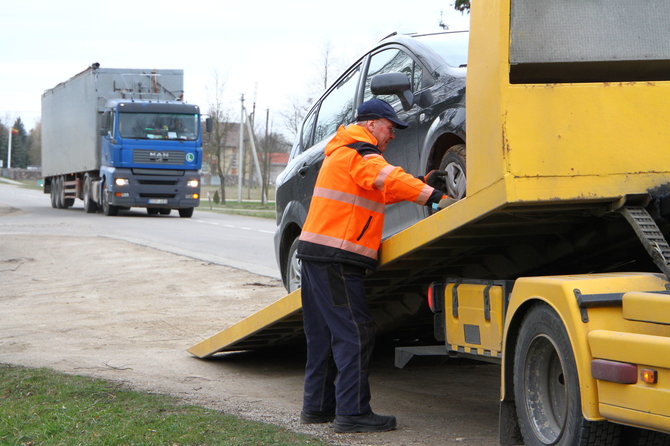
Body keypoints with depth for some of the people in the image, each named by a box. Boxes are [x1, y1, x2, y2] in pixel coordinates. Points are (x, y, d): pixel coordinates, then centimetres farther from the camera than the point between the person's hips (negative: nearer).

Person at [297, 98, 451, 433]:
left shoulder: (343, 152, 25)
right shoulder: (358, 152, -8)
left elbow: (384, 190, 26)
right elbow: (387, 179, -25)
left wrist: (423, 183, 14)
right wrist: (432, 195, -32)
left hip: (316, 254, 11)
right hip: (335, 257, -11)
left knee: (324, 334, 15)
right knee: (355, 333, -10)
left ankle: (317, 405, 19)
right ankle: (352, 412, -12)